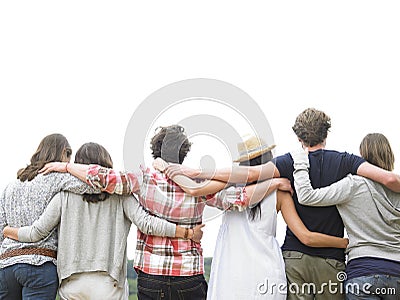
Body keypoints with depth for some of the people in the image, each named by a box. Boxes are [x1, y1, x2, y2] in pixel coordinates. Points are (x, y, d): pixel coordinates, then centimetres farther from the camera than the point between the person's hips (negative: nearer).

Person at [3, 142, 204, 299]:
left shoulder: (65, 196, 3)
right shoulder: (120, 195, 0)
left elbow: (37, 233, 4)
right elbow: (145, 223, -10)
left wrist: (6, 231, 22)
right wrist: (189, 233, -4)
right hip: (107, 284, -2)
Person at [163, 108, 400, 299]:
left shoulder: (291, 162, -1)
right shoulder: (344, 161, 1)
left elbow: (250, 174, -14)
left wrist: (196, 172, -13)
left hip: (294, 257, 0)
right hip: (331, 260, 0)